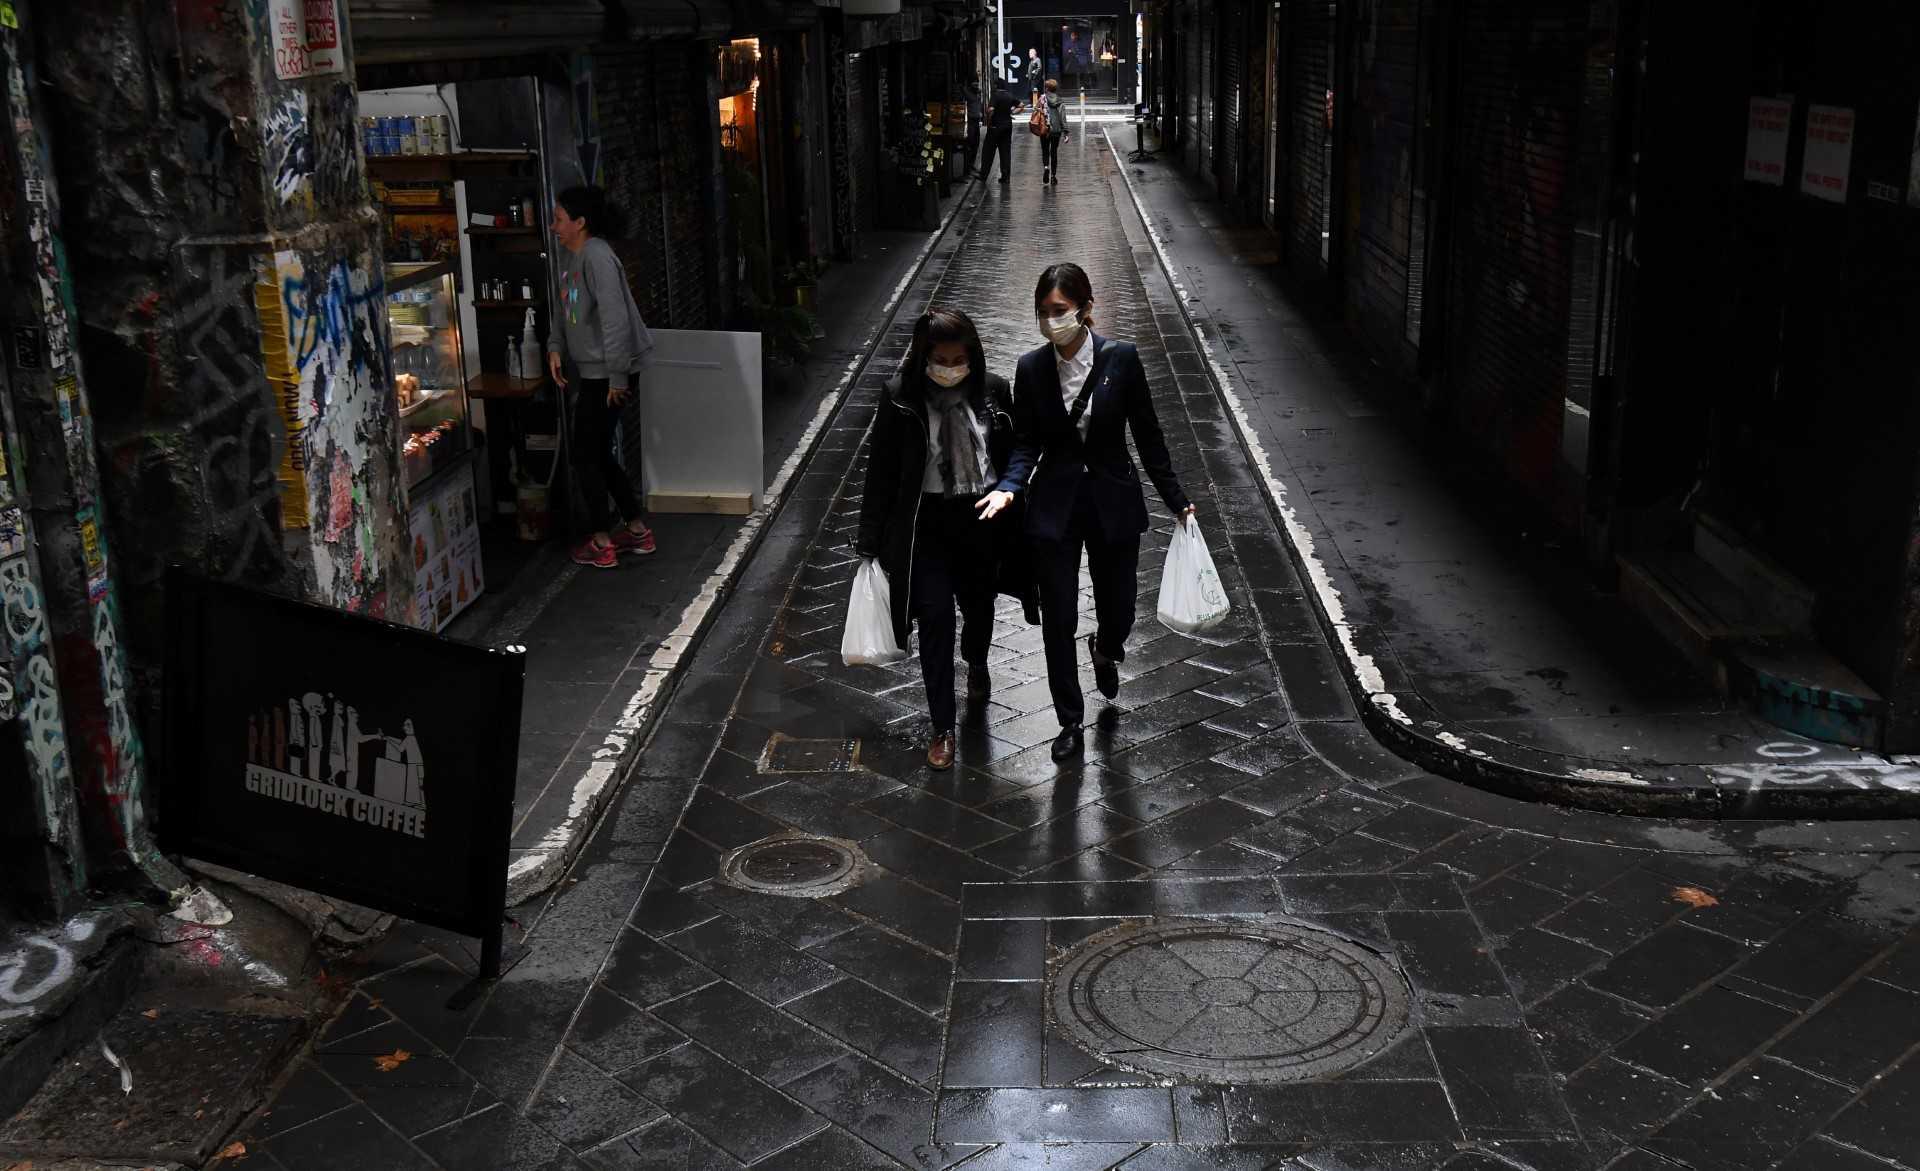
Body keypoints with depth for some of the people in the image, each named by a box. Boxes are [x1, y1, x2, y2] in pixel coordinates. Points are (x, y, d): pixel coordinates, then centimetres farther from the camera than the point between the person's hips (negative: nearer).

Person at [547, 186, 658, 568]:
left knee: (583, 456, 0)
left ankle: (600, 543, 10)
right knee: (598, 455, 15)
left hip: (604, 375, -10)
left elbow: (616, 319, -25)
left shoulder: (597, 257, -20)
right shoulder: (569, 256, 10)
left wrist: (617, 376, -23)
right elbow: (563, 306, 21)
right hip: (586, 372, 10)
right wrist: (555, 347, 6)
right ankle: (637, 530, 25)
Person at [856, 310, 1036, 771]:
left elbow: (1014, 455, 3)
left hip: (984, 517, 3)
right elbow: (881, 472, -7)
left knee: (978, 603, 20)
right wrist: (870, 543, -6)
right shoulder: (900, 397, -12)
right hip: (927, 522, -2)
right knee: (935, 616, -6)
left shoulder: (993, 391, -7)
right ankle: (943, 727, 5)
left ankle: (977, 665, 55)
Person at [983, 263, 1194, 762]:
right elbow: (1026, 441, 0)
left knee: (1118, 611, 10)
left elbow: (1147, 434, -2)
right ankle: (1071, 723, 20)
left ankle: (1105, 651, 48)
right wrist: (1009, 486, -19)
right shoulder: (1031, 368, -4)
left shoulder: (1120, 358, -8)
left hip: (1113, 502, 0)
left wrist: (1176, 501, 0)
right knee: (1058, 621, 3)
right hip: (1055, 507, 1)